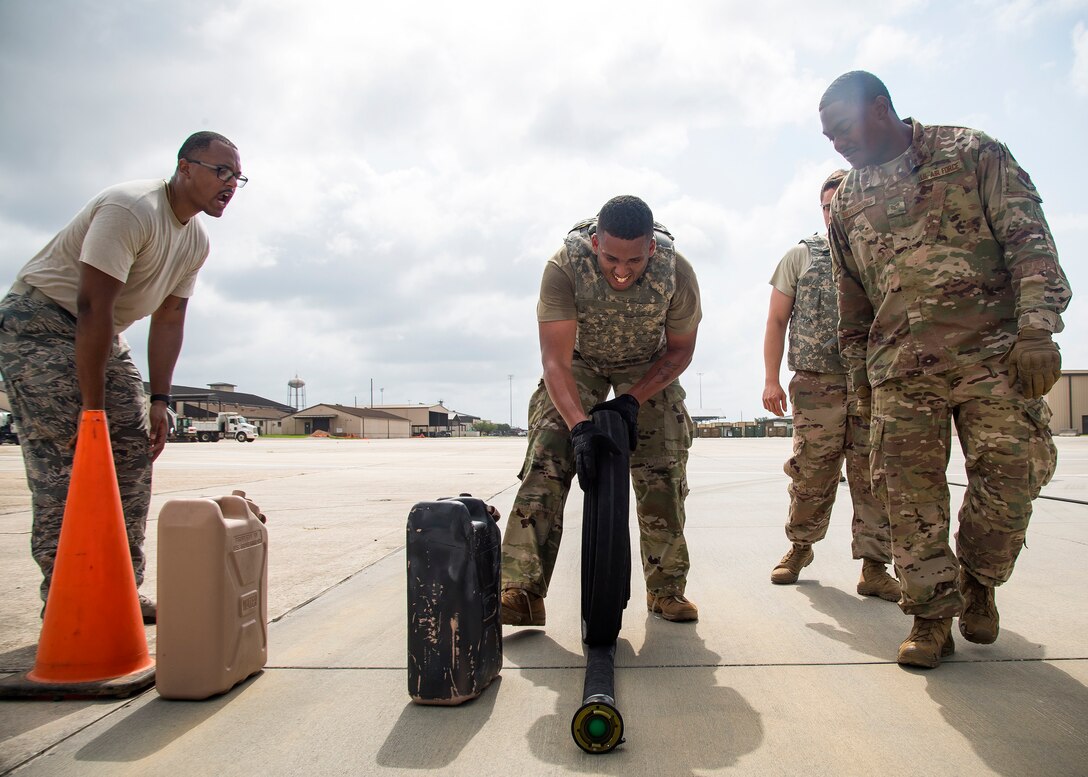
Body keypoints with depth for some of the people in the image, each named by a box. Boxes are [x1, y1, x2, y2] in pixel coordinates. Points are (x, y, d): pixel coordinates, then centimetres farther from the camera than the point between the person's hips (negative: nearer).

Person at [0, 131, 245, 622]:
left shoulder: (196, 241, 3)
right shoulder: (132, 209, -24)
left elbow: (168, 320, 5)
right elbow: (94, 307, -29)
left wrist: (158, 401, -2)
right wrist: (93, 408, -28)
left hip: (101, 334, 9)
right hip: (39, 320, -8)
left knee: (134, 452, 1)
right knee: (64, 459, -15)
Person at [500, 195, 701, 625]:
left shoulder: (677, 273, -28)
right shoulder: (563, 268, -34)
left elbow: (680, 349, -11)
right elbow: (555, 360, -32)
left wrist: (633, 400, -21)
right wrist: (579, 425, -45)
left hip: (649, 369, 1)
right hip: (579, 362, -1)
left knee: (663, 474, -7)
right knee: (544, 462, -18)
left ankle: (667, 589, 11)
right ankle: (523, 592, -17)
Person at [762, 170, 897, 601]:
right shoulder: (801, 256, 11)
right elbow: (776, 321, 9)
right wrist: (771, 379, 0)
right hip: (817, 386, -1)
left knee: (874, 479, -2)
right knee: (811, 476, 3)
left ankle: (874, 567, 5)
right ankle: (800, 546, 24)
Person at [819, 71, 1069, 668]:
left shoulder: (971, 154, 5)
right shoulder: (847, 201, 16)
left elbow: (1029, 239, -3)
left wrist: (1036, 328, -14)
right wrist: (860, 371, 17)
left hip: (992, 353, -2)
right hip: (900, 370, 3)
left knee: (1010, 473, -3)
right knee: (910, 491, -3)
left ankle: (978, 580, 23)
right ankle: (932, 615, 9)